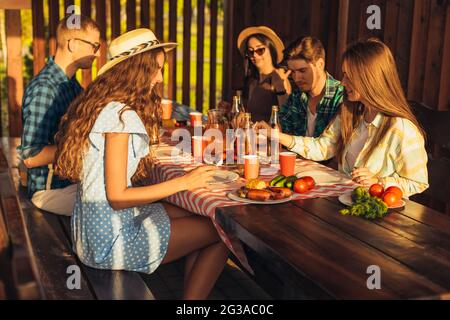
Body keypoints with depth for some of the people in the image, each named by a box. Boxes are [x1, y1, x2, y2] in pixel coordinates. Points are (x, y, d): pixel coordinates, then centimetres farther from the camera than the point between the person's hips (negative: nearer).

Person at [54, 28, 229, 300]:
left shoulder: (103, 105, 9)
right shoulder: (119, 114, -21)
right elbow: (117, 196, -22)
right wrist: (183, 182, -16)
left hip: (95, 224, 10)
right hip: (110, 239, -10)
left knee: (201, 220, 10)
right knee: (221, 234, -4)